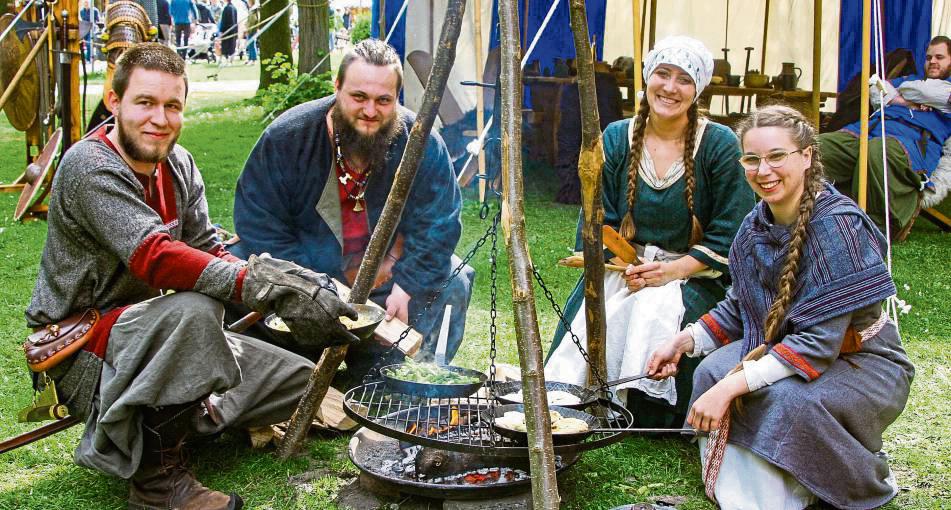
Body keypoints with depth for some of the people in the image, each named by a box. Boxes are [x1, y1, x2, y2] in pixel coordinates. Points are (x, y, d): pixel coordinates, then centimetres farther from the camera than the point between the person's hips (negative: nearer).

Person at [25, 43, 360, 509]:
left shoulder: (178, 165, 5)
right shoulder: (89, 166, -21)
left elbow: (208, 252, -1)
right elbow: (154, 257, -35)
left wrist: (289, 283, -20)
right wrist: (261, 284, -45)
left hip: (152, 339, 8)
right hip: (80, 353, -8)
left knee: (300, 381, 4)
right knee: (192, 308, -39)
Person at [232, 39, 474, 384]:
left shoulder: (422, 145, -15)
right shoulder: (286, 137, -18)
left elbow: (438, 227, -12)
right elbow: (257, 224, -15)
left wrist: (405, 286, -25)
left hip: (386, 268, 1)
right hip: (303, 268, -1)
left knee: (453, 282, -18)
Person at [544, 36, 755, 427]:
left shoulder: (720, 145, -3)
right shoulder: (616, 139, 6)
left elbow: (728, 235, -5)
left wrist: (674, 270, -17)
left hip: (694, 275, -2)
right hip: (624, 267, 2)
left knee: (655, 310, -32)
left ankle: (646, 414, -16)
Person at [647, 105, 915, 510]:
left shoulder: (836, 224, -26)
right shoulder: (756, 225, -4)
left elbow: (818, 343, -29)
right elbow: (739, 308, 11)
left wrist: (734, 385, -32)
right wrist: (684, 342, -5)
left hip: (864, 366, -6)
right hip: (784, 349, 6)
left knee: (787, 397, -32)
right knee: (712, 370, -17)